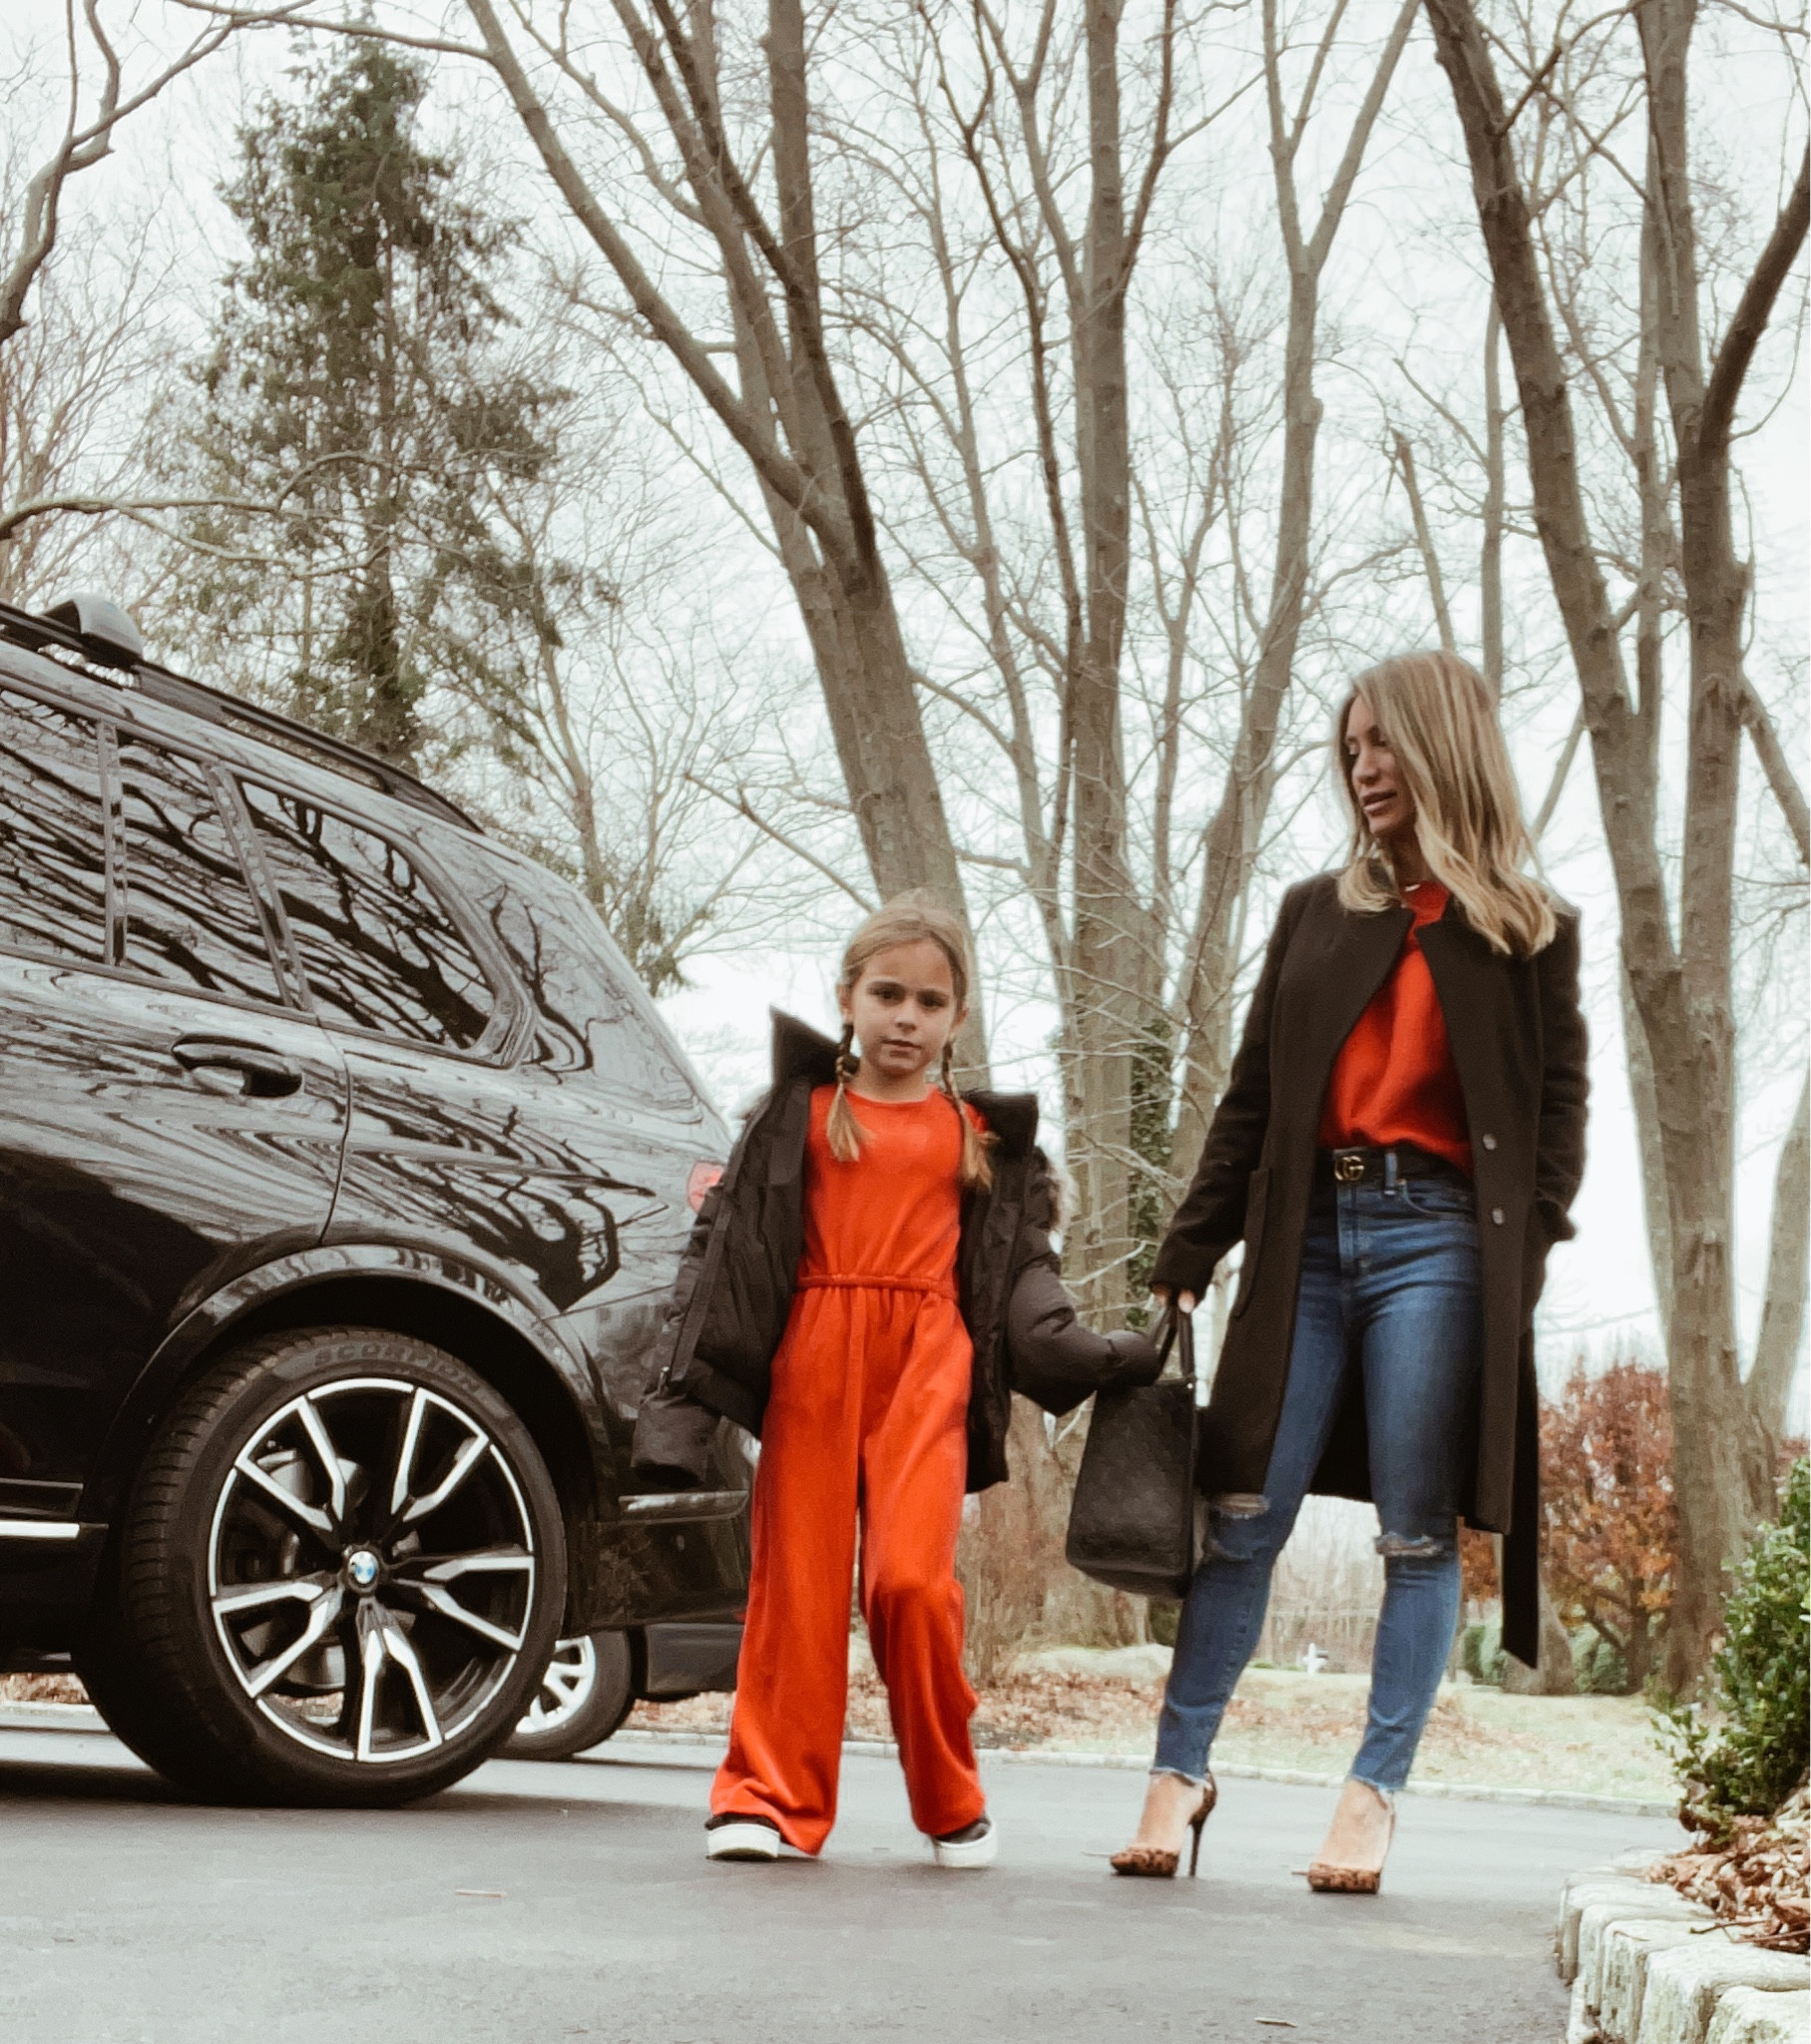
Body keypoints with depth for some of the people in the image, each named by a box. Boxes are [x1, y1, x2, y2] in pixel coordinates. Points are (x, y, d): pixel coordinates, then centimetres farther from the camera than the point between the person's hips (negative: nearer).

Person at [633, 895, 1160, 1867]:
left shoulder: (983, 1133, 15)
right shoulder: (800, 1114, 12)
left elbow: (1025, 1271, 17)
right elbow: (725, 1246, 9)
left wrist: (1085, 1353, 1)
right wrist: (680, 1399, 3)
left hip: (927, 1367, 0)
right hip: (810, 1357, 1)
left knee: (911, 1578, -12)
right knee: (797, 1580, -1)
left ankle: (951, 1803, 5)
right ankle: (771, 1796, 10)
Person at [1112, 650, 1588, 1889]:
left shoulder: (1528, 933, 9)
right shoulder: (1318, 914, 17)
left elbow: (1559, 1110, 5)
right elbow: (1254, 1099, 15)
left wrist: (1523, 1261, -8)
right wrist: (1189, 1254, 9)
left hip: (1436, 1241, -3)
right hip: (1307, 1237, 3)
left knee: (1417, 1535, -2)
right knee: (1245, 1514, -2)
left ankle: (1375, 1796, 3)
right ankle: (1181, 1770, 4)